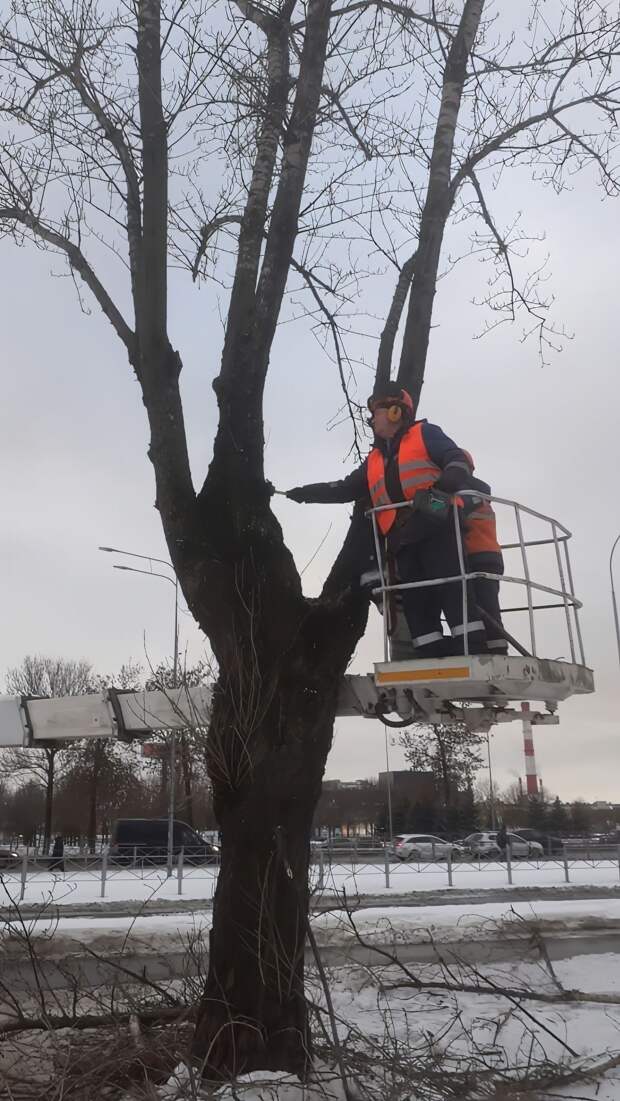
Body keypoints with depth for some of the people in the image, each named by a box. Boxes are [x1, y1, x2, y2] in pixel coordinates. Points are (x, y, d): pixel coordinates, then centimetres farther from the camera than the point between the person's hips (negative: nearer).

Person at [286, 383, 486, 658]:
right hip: (402, 539, 6)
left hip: (435, 527, -6)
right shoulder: (374, 461, 30)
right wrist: (305, 493, 27)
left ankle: (473, 653, -20)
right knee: (415, 600, -2)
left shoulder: (424, 434, 12)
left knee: (450, 586, -15)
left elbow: (457, 459, -2)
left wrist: (449, 482, -24)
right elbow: (345, 489, 32)